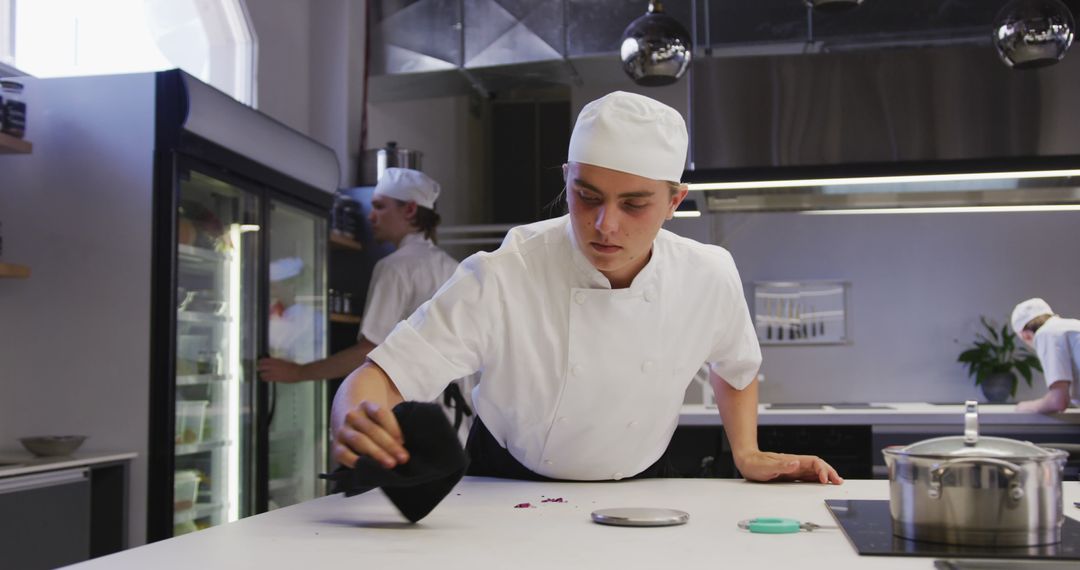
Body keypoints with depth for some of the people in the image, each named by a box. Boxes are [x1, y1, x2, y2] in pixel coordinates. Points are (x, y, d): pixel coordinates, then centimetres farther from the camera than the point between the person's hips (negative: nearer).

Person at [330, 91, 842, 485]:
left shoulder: (711, 277, -13)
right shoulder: (500, 280, -24)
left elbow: (734, 367, 9)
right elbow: (382, 376, -28)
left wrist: (746, 454, -3)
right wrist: (355, 423, -49)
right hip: (505, 493, -2)